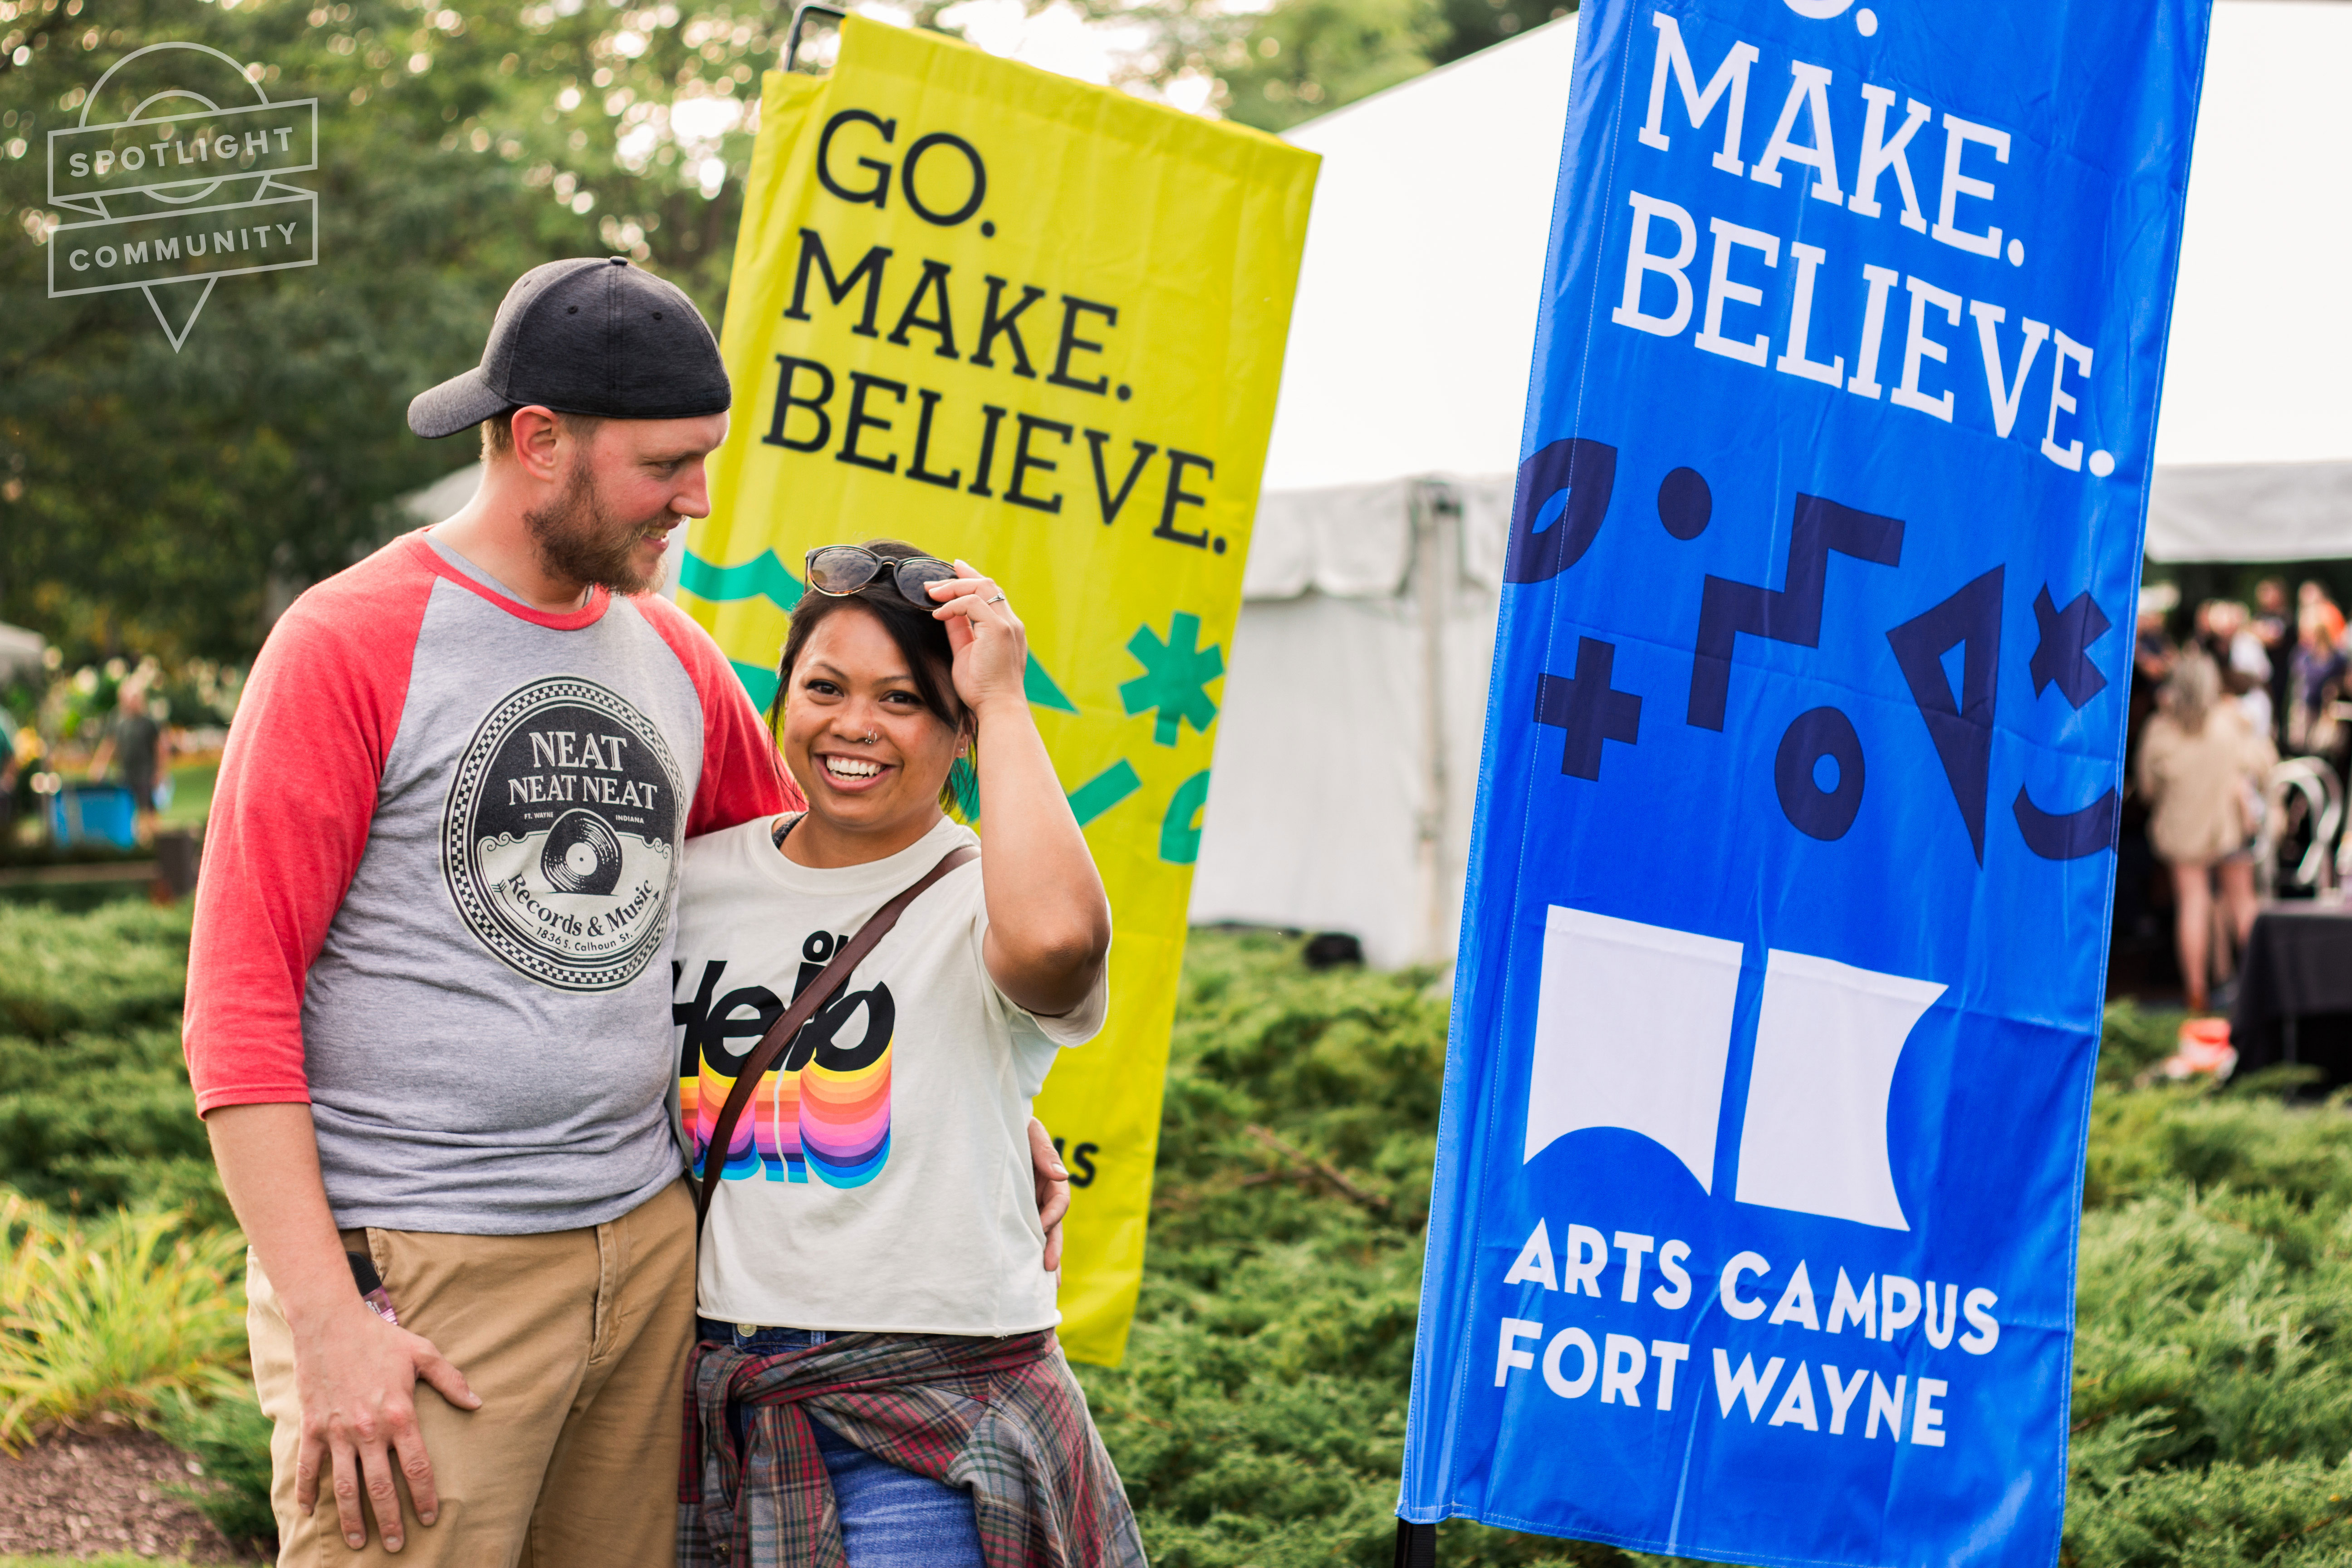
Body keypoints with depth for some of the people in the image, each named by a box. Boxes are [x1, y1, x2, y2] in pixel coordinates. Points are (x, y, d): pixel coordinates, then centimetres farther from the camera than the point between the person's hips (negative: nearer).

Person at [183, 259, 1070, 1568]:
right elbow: (239, 1003, -10)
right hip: (419, 1277, -6)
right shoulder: (352, 642, -6)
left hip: (650, 1248, 6)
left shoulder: (674, 656, 11)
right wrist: (325, 1322, -16)